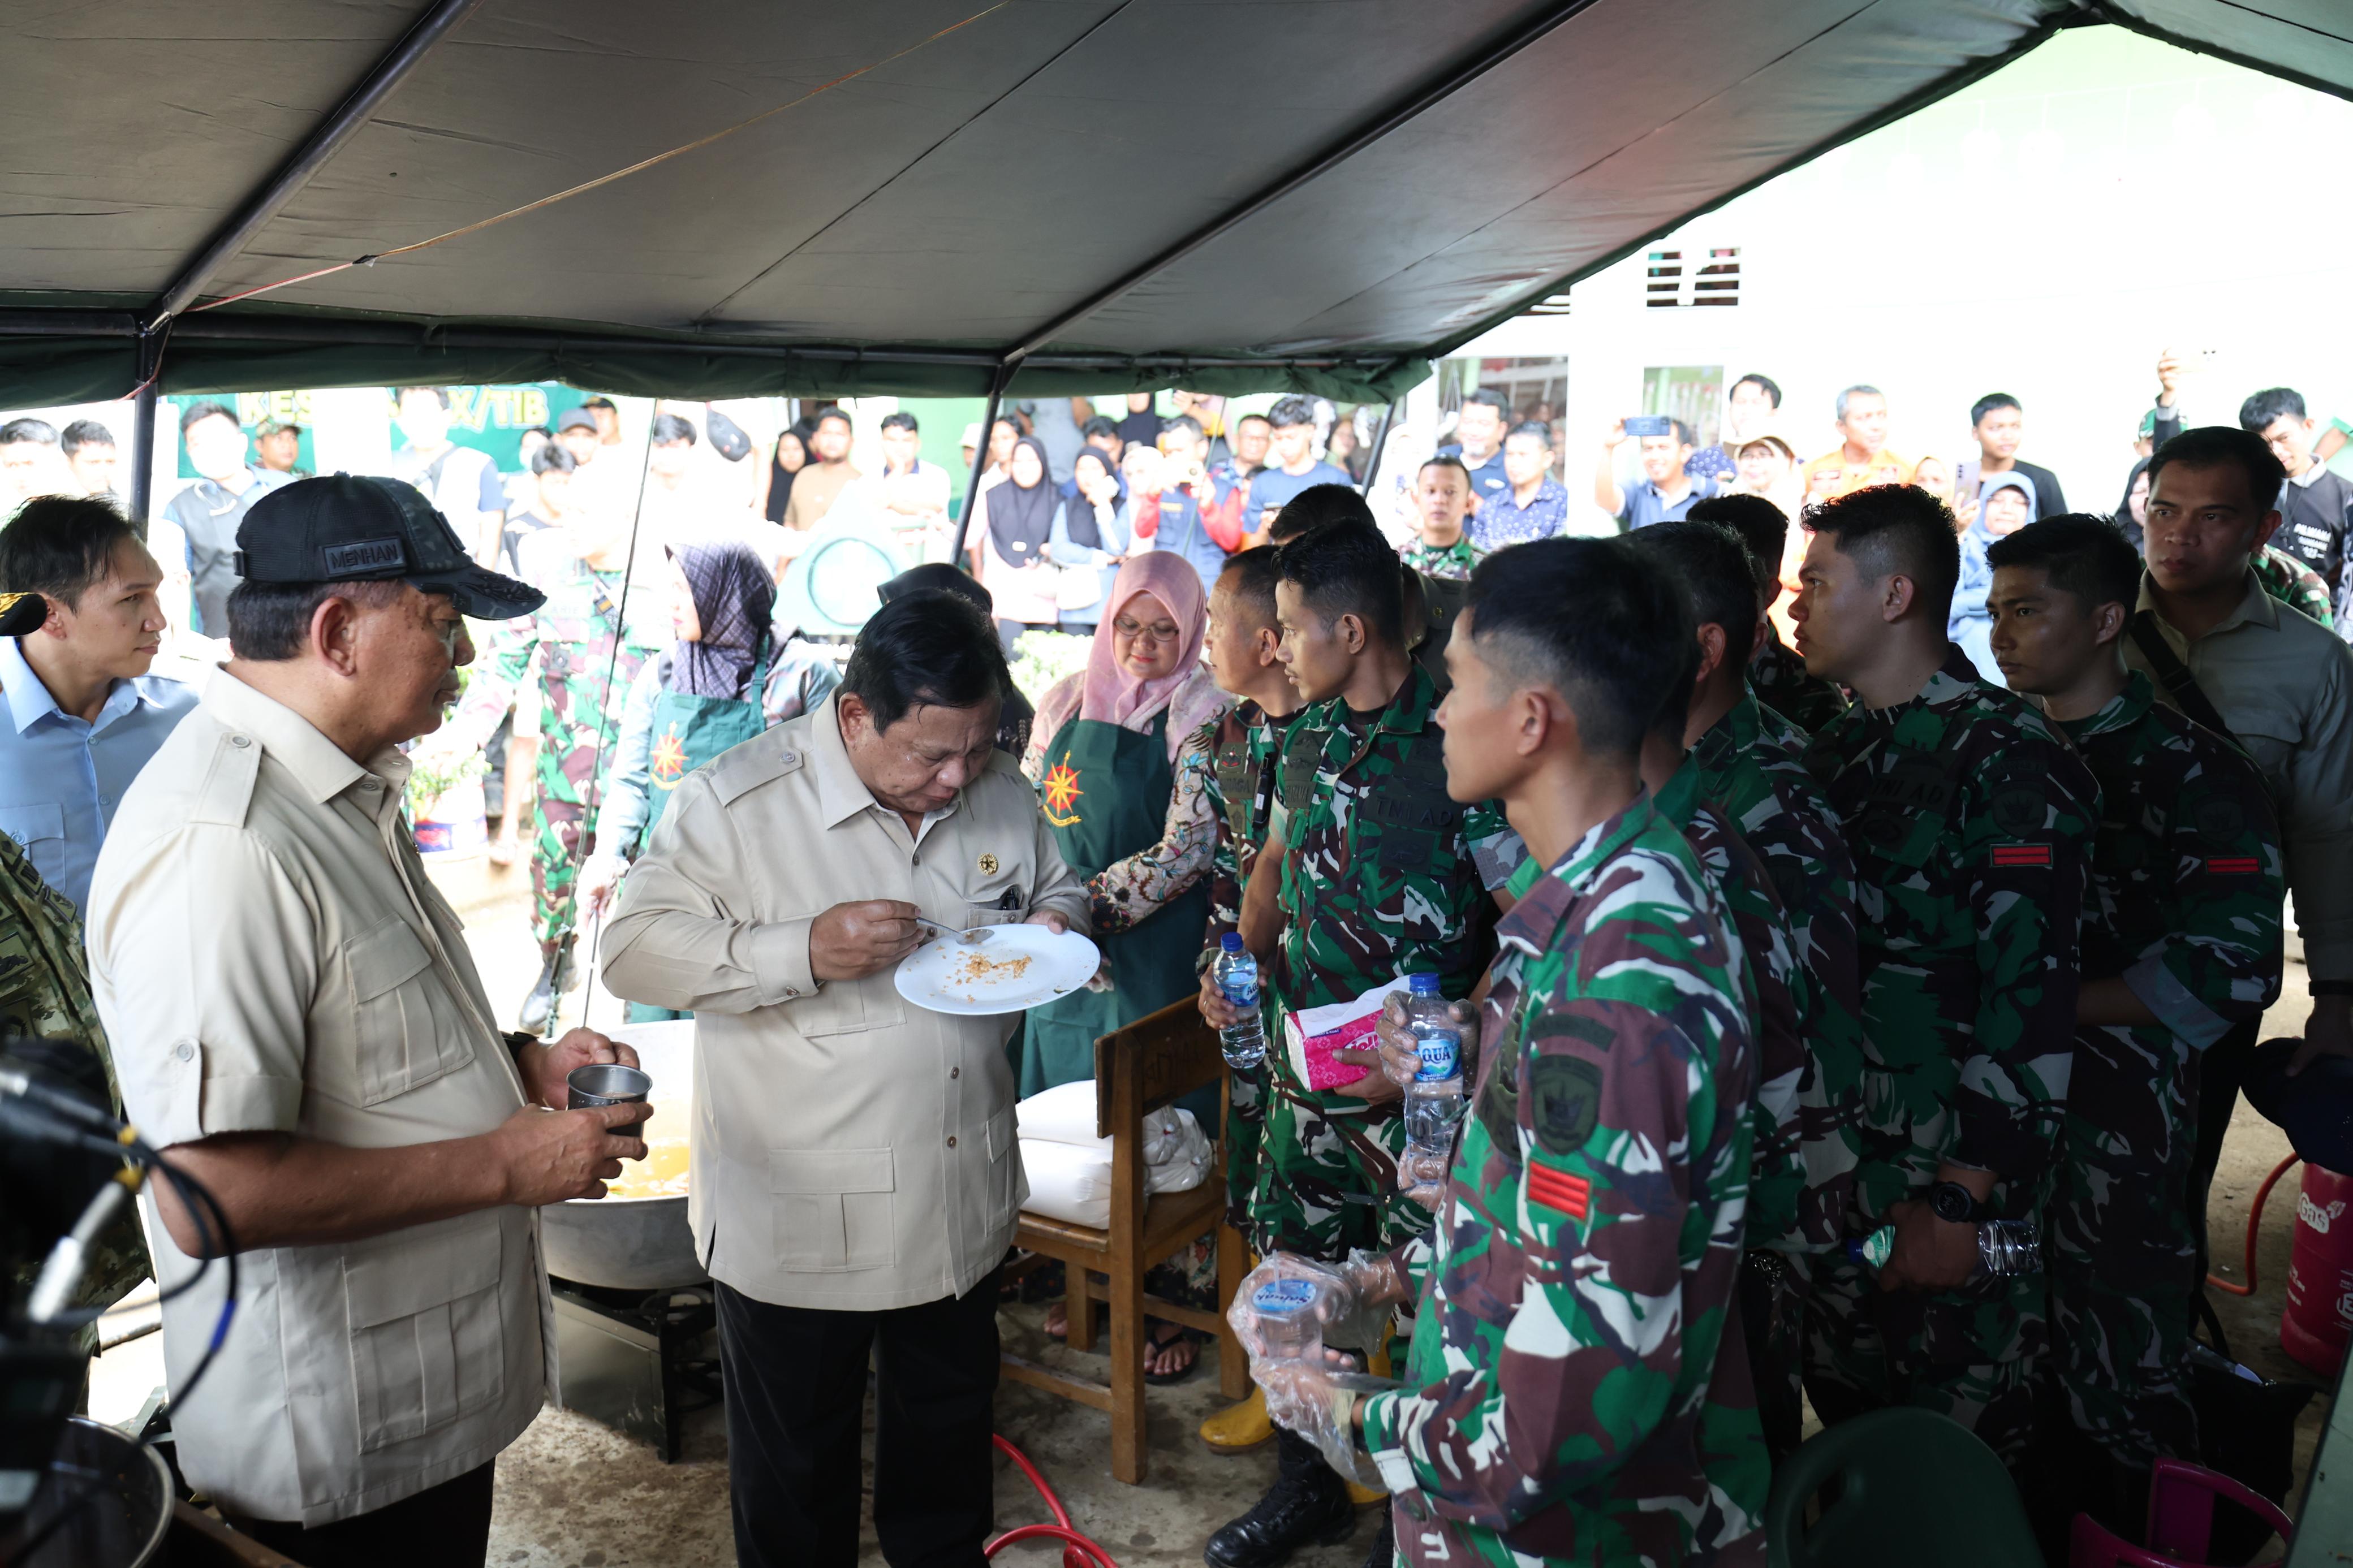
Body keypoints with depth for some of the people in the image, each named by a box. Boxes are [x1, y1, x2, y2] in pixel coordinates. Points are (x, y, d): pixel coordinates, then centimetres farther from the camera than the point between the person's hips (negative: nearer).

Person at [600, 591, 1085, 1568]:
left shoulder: (1000, 791, -1)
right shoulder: (736, 802, -17)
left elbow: (1059, 888, 15)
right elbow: (634, 950, -19)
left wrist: (1054, 928, -9)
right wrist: (804, 952, -31)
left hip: (964, 1205, 5)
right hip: (798, 1222, -5)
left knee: (952, 1416, 26)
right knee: (797, 1462, 16)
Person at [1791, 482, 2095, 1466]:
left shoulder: (2006, 763, -14)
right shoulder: (1839, 747, 11)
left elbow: (2032, 998, -20)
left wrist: (1963, 1201, -21)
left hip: (1948, 1185, -7)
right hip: (1829, 1162, 7)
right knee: (1844, 1422, 18)